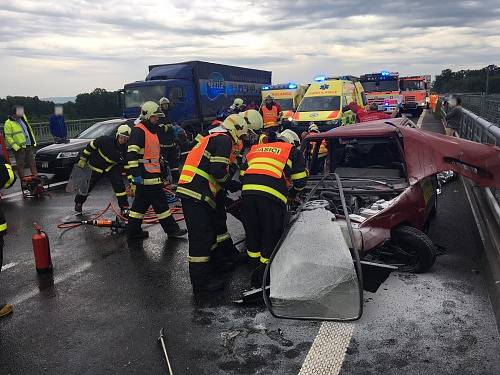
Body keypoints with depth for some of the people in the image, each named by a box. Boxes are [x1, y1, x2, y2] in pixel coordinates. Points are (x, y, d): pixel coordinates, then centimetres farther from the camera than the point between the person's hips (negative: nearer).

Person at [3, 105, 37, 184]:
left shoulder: (23, 118, 11)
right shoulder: (8, 123, -8)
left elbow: (29, 129, 19)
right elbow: (8, 137, -11)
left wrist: (34, 141, 14)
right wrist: (16, 147, -18)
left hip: (29, 146, 6)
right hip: (19, 147, -6)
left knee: (32, 163, 10)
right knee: (20, 165, 1)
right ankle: (23, 182, 7)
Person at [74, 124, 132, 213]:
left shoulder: (125, 149, -18)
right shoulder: (105, 140, -27)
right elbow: (90, 146, -14)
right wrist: (82, 159, -10)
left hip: (112, 167, 2)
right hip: (96, 165, -2)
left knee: (119, 184, -18)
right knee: (87, 186, 9)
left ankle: (124, 207, -7)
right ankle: (78, 202, 38)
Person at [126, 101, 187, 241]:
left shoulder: (152, 131, 20)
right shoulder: (138, 130, -12)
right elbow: (132, 153, -20)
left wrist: (161, 172, 28)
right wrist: (135, 173, -24)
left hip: (152, 173, 10)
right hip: (146, 175, -10)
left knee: (141, 203, 12)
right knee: (160, 202, -3)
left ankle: (133, 231, 19)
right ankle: (172, 229, 5)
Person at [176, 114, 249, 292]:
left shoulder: (212, 138, 25)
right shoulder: (224, 139, -7)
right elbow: (218, 171, -18)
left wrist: (230, 184, 20)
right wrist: (232, 185, -1)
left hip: (192, 192, 11)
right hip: (195, 194, -11)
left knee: (212, 228, 23)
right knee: (201, 235, -5)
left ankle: (217, 261, 39)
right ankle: (201, 280, 2)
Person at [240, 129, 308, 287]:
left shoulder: (257, 149, 33)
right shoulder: (293, 151, 20)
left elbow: (243, 173, 30)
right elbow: (300, 179, 16)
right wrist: (293, 193, 36)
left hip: (248, 190, 5)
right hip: (272, 194, -5)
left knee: (252, 230, 19)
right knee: (271, 232, 8)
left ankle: (255, 264, 33)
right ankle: (264, 269, 12)